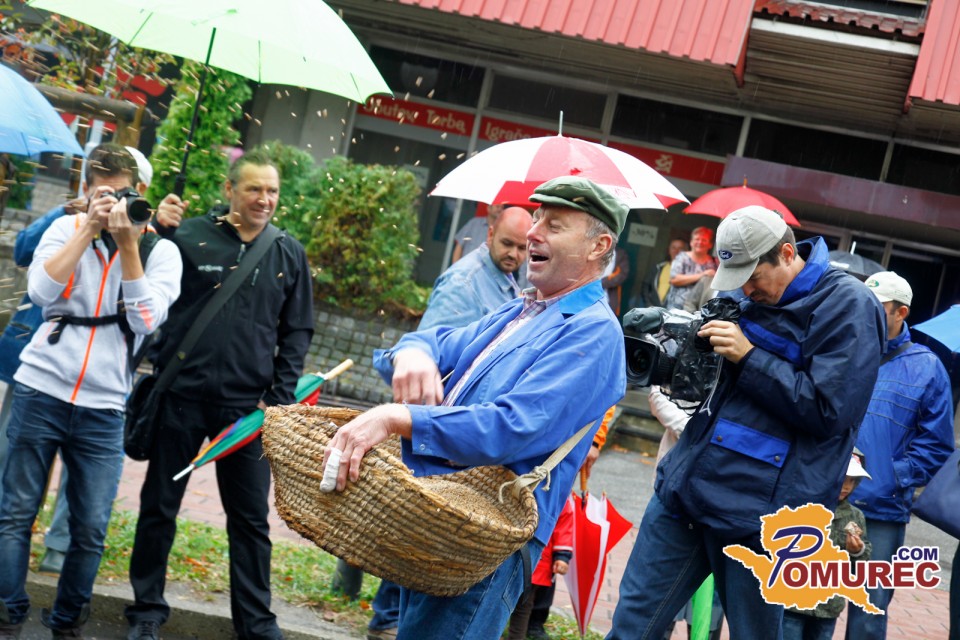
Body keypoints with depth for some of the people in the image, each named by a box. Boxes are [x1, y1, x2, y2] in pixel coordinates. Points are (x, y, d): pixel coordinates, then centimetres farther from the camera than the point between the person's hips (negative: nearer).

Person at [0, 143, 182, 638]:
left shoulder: (161, 250, 4)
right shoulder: (67, 228, 6)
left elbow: (146, 320, -9)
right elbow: (40, 290, -9)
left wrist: (128, 244, -12)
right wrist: (90, 229, -11)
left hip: (103, 408, 0)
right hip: (41, 391, 0)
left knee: (91, 531, 2)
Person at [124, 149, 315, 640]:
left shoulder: (289, 254, 4)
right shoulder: (189, 236, -3)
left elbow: (296, 332, 7)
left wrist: (280, 398, -1)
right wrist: (157, 230, -15)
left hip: (248, 406, 1)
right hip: (182, 397, -1)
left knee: (250, 518, 8)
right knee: (159, 506, 10)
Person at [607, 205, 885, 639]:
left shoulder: (848, 306, -9)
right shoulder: (756, 297, 12)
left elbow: (828, 412, -14)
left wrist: (749, 356, -16)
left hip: (756, 510, -7)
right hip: (685, 487, 7)